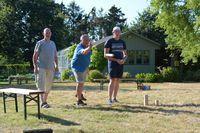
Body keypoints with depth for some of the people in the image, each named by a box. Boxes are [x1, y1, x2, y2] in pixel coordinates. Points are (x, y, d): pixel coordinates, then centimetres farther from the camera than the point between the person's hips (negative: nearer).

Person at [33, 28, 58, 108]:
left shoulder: (53, 43, 16)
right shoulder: (40, 43, 1)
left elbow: (55, 56, 20)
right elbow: (35, 56, -2)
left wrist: (56, 65, 9)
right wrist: (35, 67, -11)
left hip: (50, 68, 5)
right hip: (41, 67, -5)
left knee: (49, 86, 7)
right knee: (41, 85, -10)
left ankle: (45, 101, 18)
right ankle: (43, 103, -11)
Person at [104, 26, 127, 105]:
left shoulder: (122, 42, 14)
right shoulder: (109, 42, -2)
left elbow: (125, 54, 20)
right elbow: (105, 55, -7)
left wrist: (123, 59, -4)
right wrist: (116, 60, -14)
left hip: (120, 64, 5)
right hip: (112, 64, -5)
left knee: (117, 81, 6)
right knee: (112, 81, -11)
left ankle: (114, 98, 13)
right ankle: (109, 99, -9)